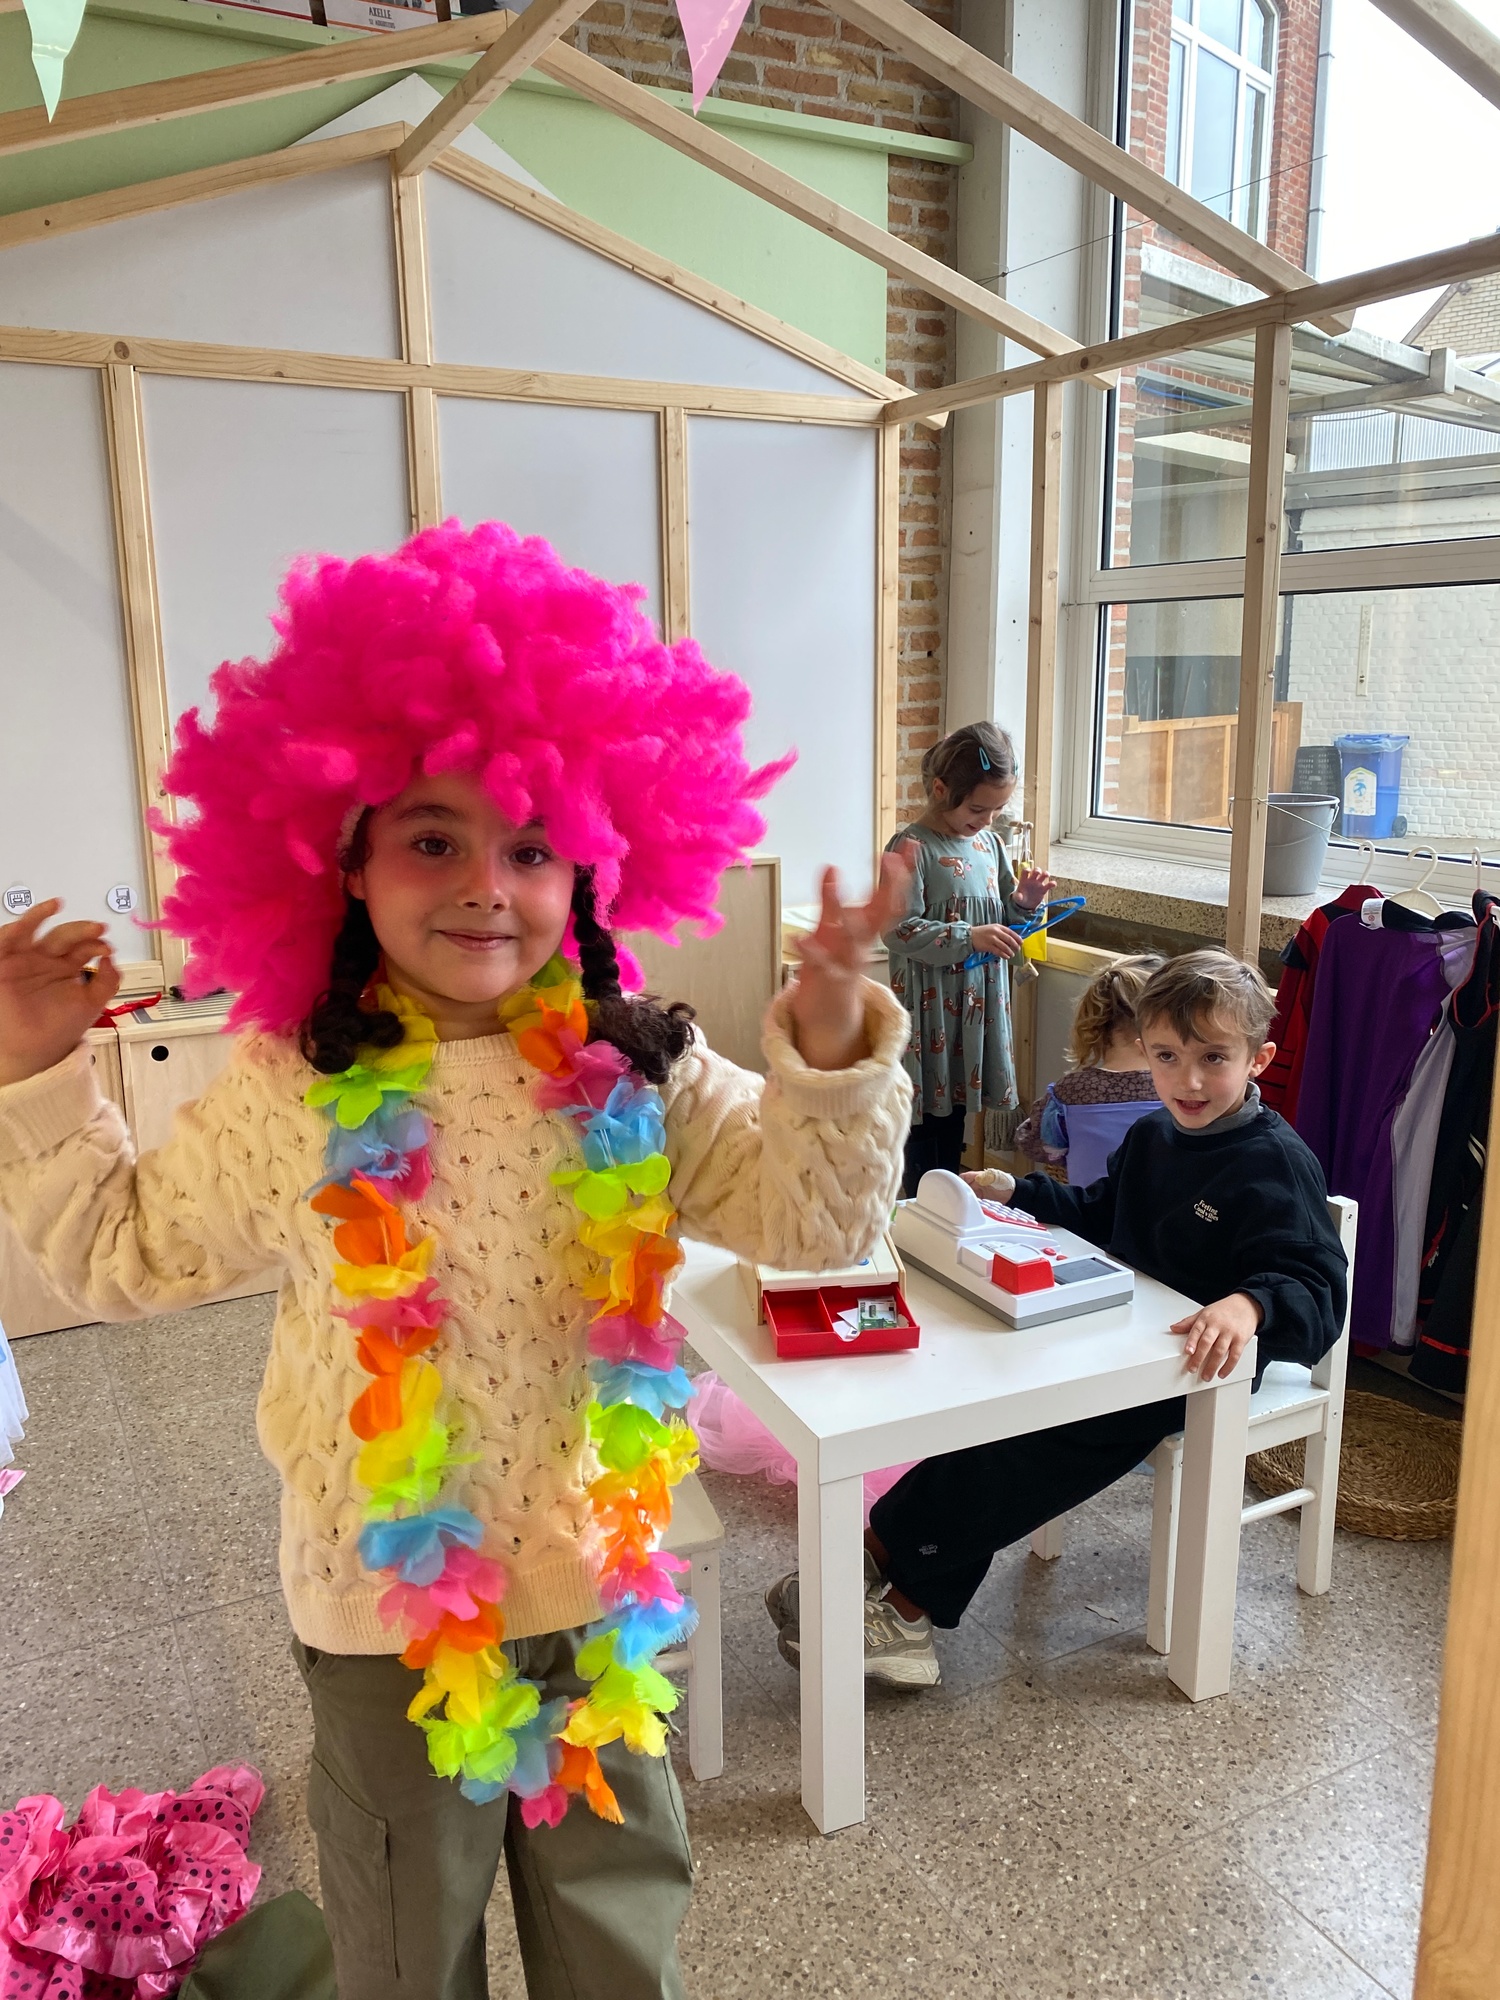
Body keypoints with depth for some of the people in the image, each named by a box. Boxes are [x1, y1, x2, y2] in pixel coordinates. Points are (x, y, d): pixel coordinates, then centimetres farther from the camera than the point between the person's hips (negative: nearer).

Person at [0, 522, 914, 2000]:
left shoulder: (642, 1083, -13)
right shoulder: (290, 1096, -12)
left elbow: (815, 1223, -14)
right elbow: (123, 1253, 1)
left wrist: (829, 1042, -28)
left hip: (603, 1591, 1)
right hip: (387, 1604, 0)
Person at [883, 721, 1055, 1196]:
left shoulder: (989, 843, 8)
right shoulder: (910, 849, -13)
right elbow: (898, 931, -19)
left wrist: (1024, 903, -3)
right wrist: (970, 938, -25)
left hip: (980, 999, 7)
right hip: (929, 1002, -6)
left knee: (957, 1106, 16)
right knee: (928, 1112, 2)